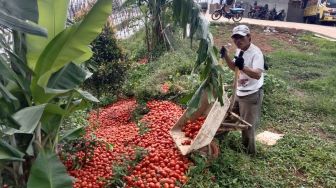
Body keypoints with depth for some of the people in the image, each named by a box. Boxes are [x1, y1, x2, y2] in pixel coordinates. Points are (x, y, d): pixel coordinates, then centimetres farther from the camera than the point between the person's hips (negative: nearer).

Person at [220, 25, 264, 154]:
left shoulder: (256, 53, -23)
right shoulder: (239, 50, 3)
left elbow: (257, 75, -34)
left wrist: (243, 67, -51)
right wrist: (225, 56, 1)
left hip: (251, 95, -8)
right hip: (239, 93, 8)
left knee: (248, 125, 2)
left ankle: (249, 152, 20)